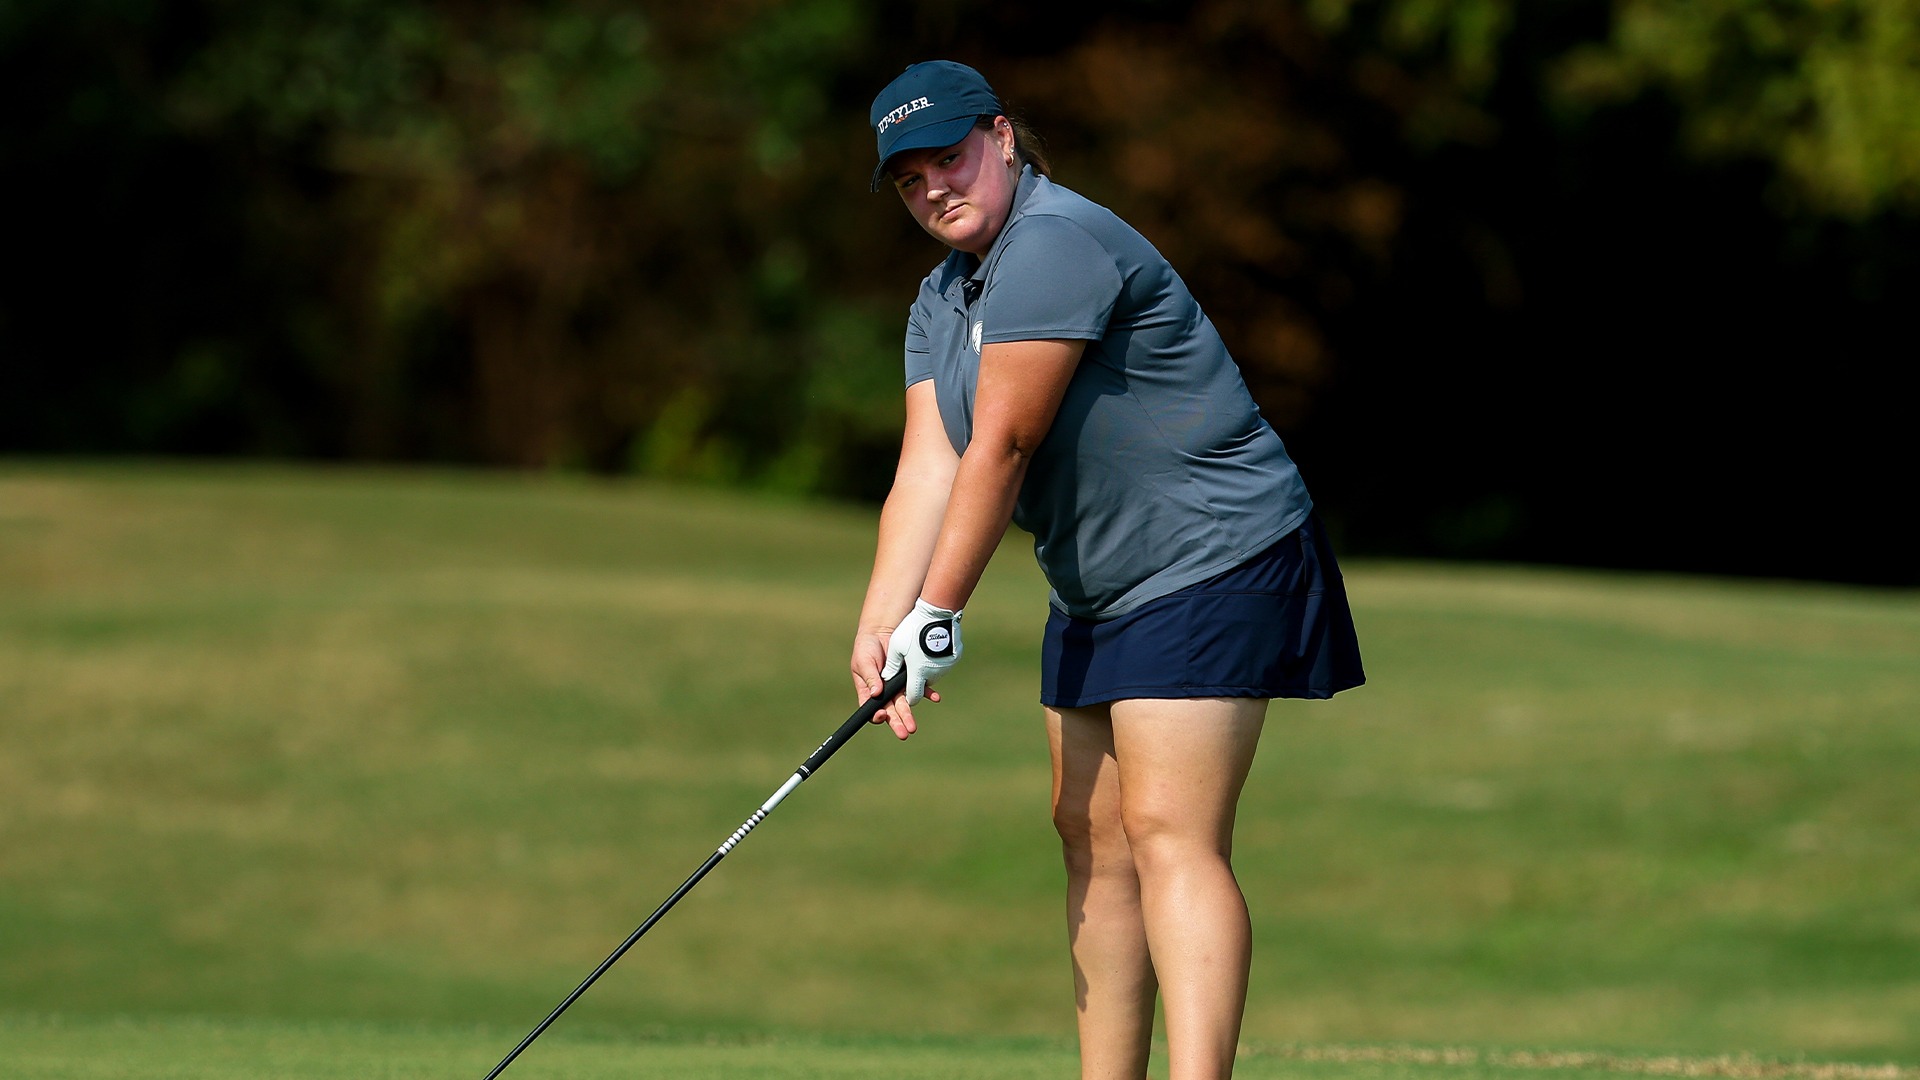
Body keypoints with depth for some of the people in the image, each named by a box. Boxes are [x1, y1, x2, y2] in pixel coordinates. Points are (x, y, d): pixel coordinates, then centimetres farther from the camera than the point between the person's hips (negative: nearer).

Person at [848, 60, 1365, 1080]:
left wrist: (939, 613, -18)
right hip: (1098, 596, 10)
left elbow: (1001, 449, -22)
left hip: (1214, 566, -10)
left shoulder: (1055, 247, -21)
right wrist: (878, 629, -12)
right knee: (1092, 835, 10)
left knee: (1169, 833, -19)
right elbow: (927, 469, 1)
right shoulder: (943, 298, 10)